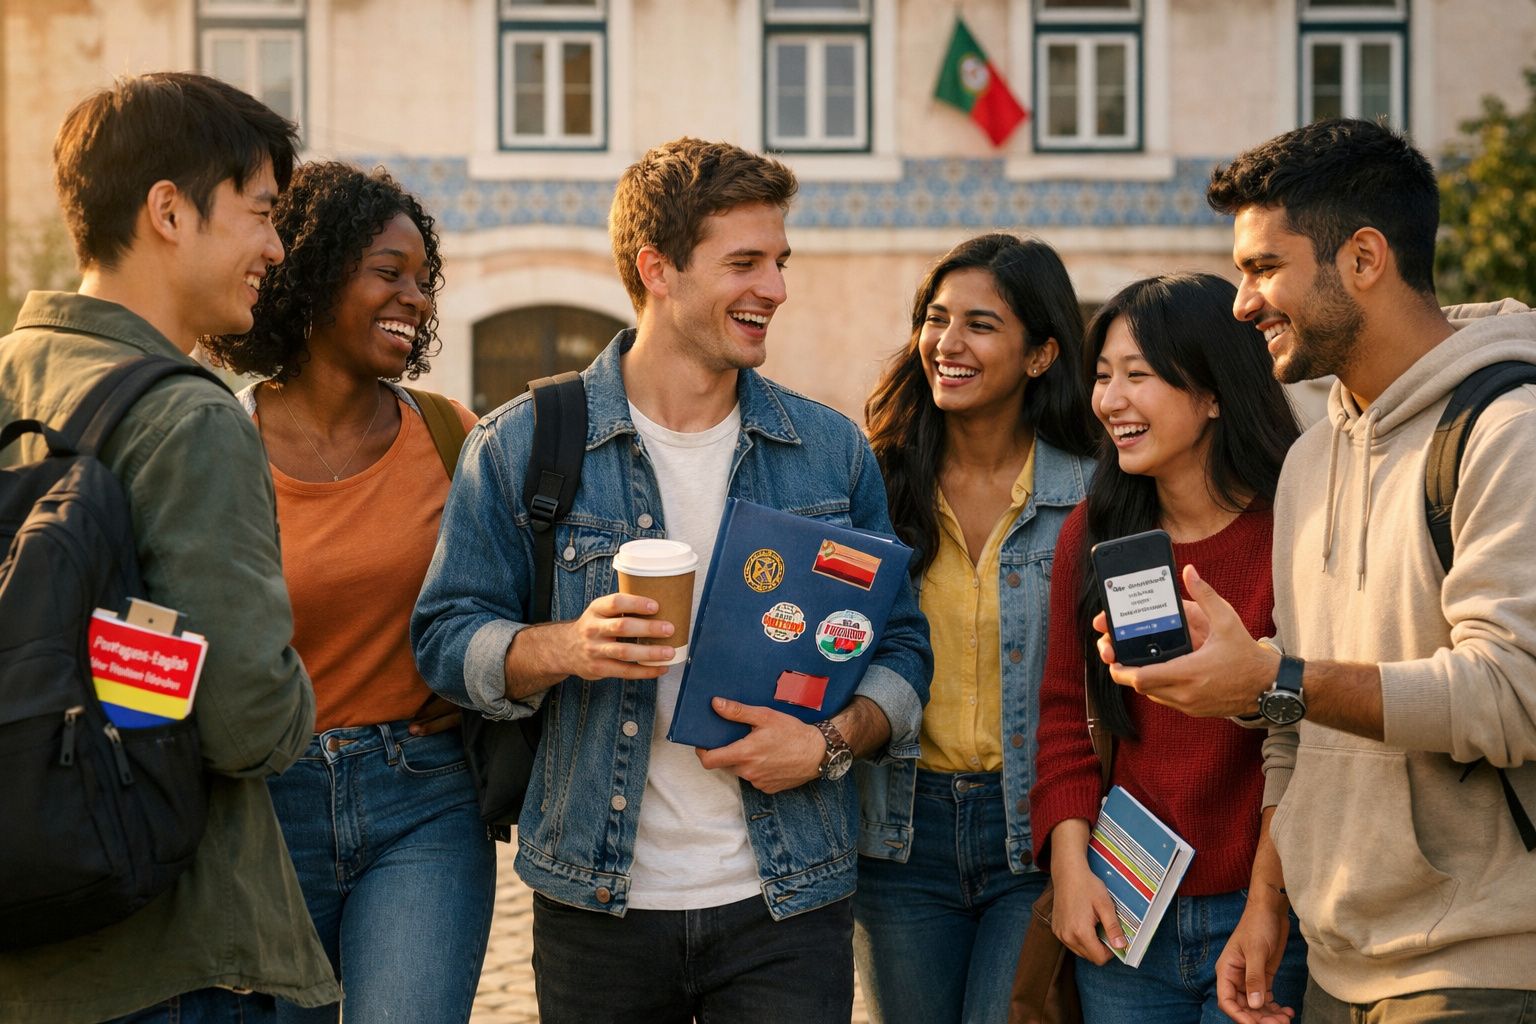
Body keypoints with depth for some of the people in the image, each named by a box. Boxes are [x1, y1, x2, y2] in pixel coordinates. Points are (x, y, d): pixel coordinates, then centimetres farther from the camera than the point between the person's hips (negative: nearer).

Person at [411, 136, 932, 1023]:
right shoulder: (524, 447, -1)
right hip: (597, 907, -1)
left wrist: (833, 740, -10)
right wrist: (565, 648, -18)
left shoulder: (833, 451, 6)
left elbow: (902, 648, 9)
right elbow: (447, 635, 1)